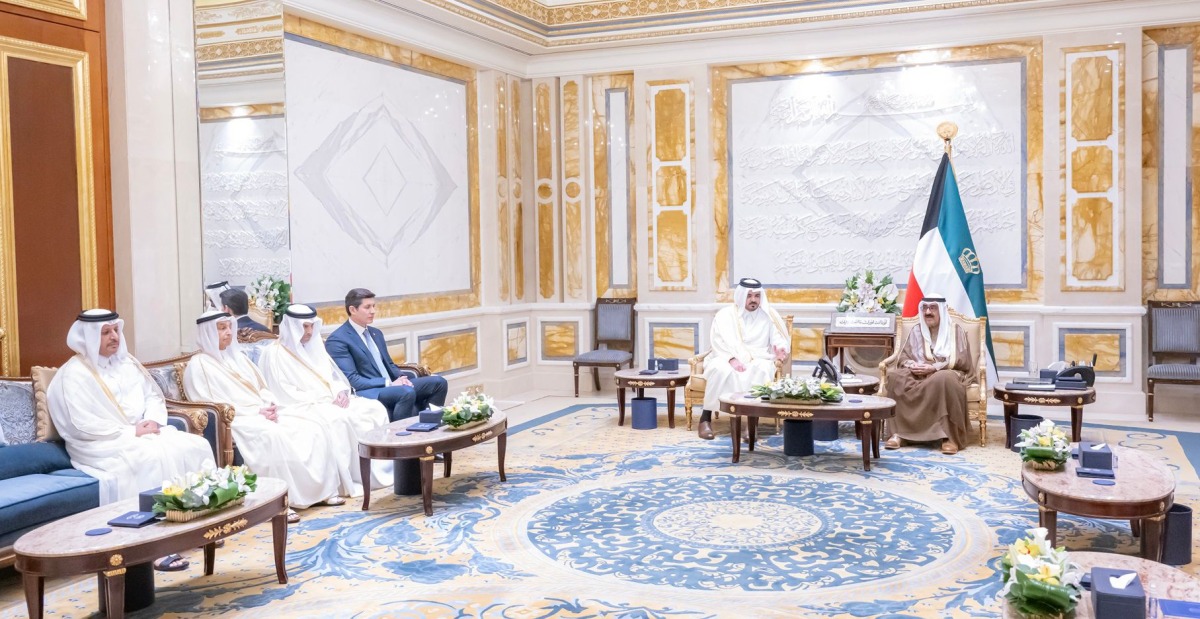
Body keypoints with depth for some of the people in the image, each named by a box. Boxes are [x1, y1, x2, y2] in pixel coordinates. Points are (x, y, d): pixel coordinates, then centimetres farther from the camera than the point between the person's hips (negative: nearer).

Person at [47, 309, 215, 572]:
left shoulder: (127, 362, 15)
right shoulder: (74, 374, -7)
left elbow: (154, 396, 15)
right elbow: (84, 426, -16)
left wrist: (153, 420, -7)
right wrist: (131, 432, -18)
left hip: (145, 433, 7)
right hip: (102, 444, -7)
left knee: (195, 445, -17)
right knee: (156, 456, -35)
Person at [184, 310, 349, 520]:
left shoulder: (238, 356, 22)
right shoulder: (199, 365, -1)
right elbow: (210, 405, -11)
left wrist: (271, 405, -3)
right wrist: (256, 412, -16)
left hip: (265, 413, 8)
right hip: (234, 420, -7)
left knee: (313, 428, -13)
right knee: (274, 436, -38)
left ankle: (321, 488, -10)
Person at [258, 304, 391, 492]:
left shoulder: (314, 347, 18)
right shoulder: (275, 354, -6)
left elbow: (334, 376, 19)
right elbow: (285, 395, -14)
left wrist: (342, 392, -4)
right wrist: (321, 399, -18)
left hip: (332, 401, 8)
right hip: (305, 408, -8)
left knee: (375, 408, -13)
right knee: (346, 418, -33)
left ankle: (379, 466, -11)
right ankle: (362, 474, -24)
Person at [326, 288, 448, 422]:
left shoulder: (376, 333, 18)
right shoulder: (337, 340, -8)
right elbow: (351, 380, -16)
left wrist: (401, 377, 0)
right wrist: (388, 383, -21)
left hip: (392, 385, 8)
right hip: (367, 393, -8)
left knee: (438, 382, -4)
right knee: (407, 392, -34)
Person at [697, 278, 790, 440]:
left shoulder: (769, 316, 11)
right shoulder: (725, 314, 4)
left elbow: (779, 339, 8)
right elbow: (719, 341, -9)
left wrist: (779, 350, -18)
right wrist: (732, 359, -27)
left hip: (756, 360, 2)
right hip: (727, 359, -1)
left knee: (763, 369, -35)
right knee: (722, 370, -37)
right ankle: (706, 417, -26)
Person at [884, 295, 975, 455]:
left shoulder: (956, 331, 5)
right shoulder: (916, 332, 15)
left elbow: (961, 361, -5)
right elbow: (903, 357, 9)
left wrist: (934, 367, -19)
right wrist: (913, 365, -16)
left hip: (947, 374, -3)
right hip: (919, 376, 3)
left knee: (944, 379, -41)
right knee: (895, 376, -29)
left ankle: (949, 436, -36)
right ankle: (899, 432, -32)